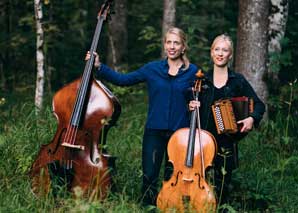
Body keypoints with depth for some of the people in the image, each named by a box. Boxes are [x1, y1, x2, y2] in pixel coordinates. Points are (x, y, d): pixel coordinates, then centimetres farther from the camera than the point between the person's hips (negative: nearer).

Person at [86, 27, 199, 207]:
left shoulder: (192, 72, 0)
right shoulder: (153, 69, 4)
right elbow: (123, 79, 4)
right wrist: (99, 67, -2)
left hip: (179, 132, -1)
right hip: (155, 131, 1)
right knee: (149, 176, -1)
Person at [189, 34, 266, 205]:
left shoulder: (238, 80, 3)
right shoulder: (203, 80, 8)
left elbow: (259, 105, 4)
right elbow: (195, 104, 17)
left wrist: (252, 118, -15)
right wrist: (192, 106, -5)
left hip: (227, 140, -1)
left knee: (221, 184, 2)